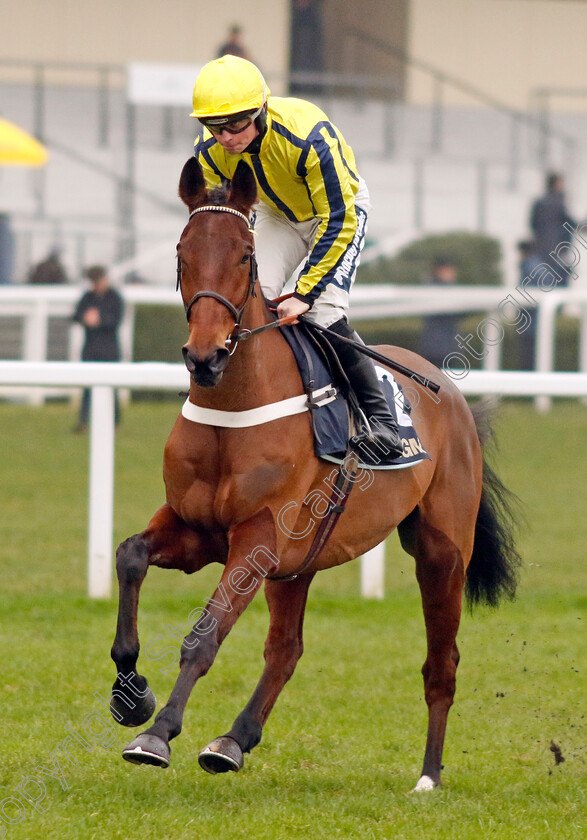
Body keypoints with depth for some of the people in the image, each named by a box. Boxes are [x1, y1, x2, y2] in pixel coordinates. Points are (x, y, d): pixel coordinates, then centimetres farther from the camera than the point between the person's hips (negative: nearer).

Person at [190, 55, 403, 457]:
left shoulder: (308, 136, -41)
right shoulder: (209, 151, -24)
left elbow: (338, 223, -34)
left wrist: (304, 294, -35)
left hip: (340, 208, -5)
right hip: (277, 213, 5)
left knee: (324, 311, -22)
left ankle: (380, 417, -13)